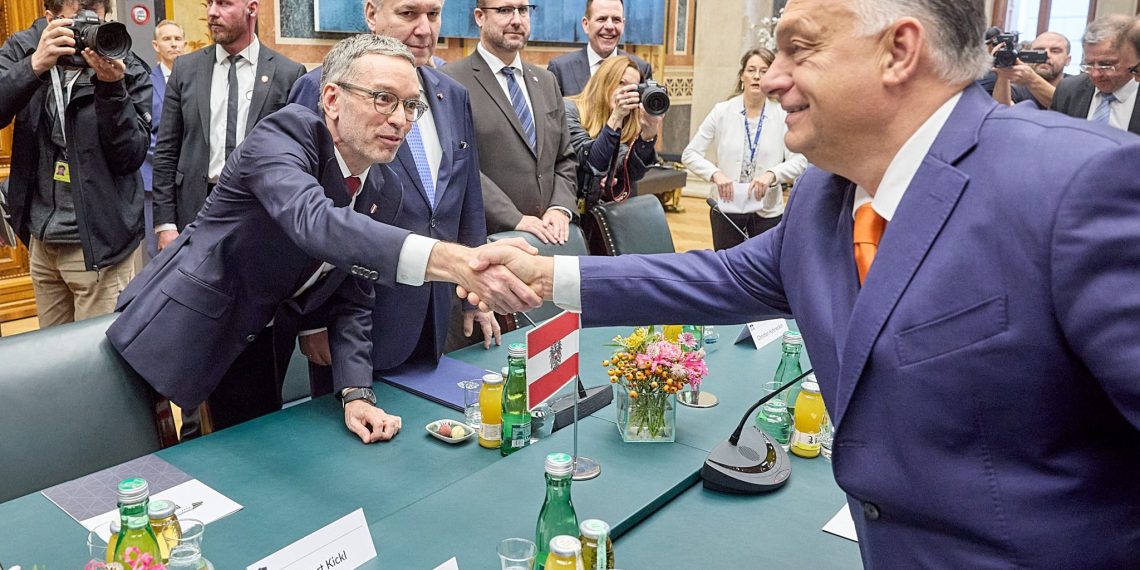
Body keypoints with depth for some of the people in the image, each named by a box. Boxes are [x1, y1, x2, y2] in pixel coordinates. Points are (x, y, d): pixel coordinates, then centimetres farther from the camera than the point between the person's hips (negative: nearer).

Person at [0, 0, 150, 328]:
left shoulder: (129, 72, -7)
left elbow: (130, 157, -13)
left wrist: (111, 88, -24)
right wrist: (34, 66, -27)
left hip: (98, 244, -3)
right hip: (40, 239, 4)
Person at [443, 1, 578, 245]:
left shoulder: (546, 81, 14)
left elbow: (564, 158, 15)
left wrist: (560, 208, -2)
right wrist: (516, 220, -19)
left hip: (548, 235, 6)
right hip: (486, 237, -5)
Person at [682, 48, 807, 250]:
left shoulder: (782, 115, -3)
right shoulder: (722, 111, -2)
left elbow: (799, 161, -5)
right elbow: (689, 154, -2)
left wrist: (772, 174, -23)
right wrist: (715, 174, -18)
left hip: (767, 212, 0)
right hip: (726, 209, 0)